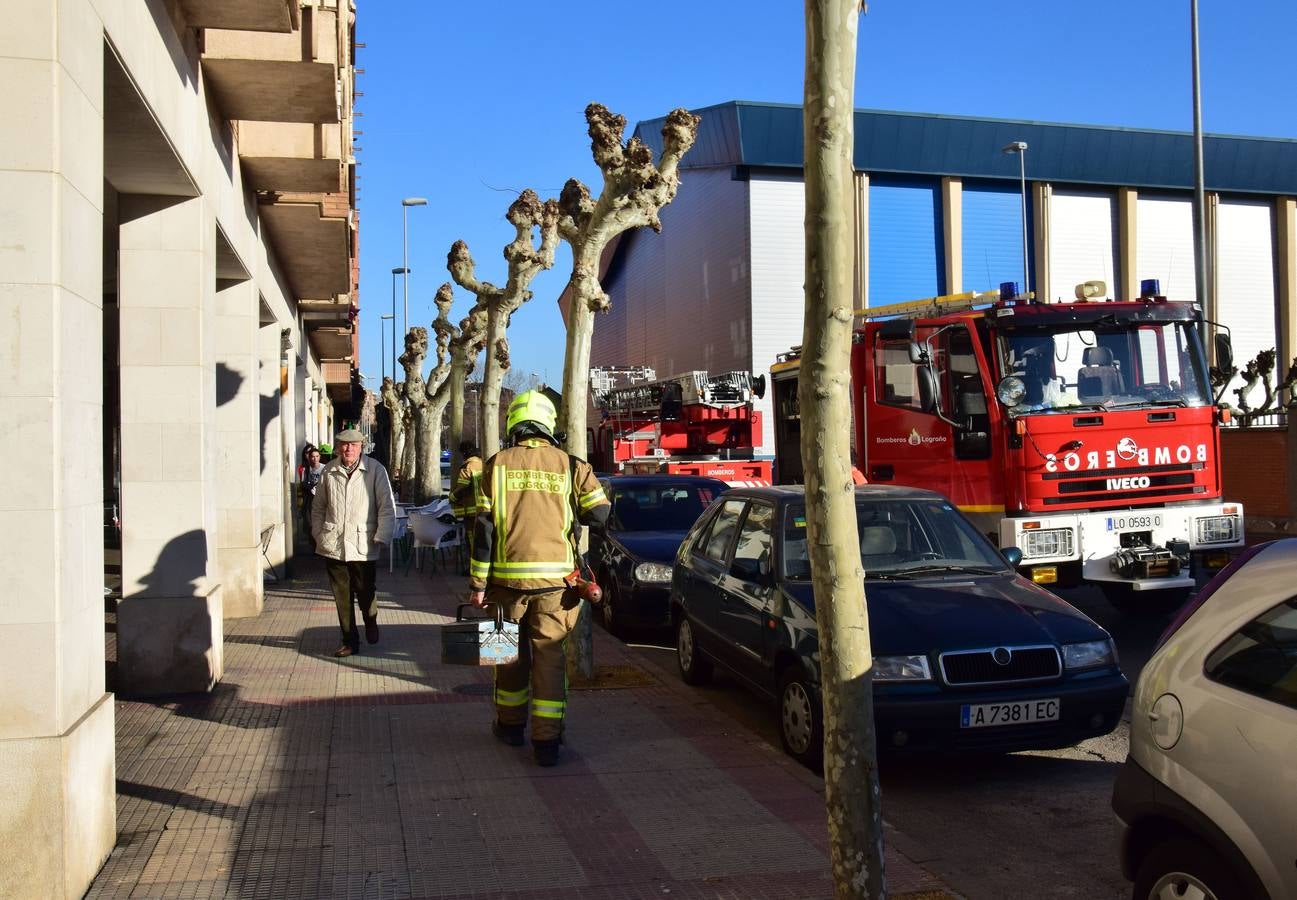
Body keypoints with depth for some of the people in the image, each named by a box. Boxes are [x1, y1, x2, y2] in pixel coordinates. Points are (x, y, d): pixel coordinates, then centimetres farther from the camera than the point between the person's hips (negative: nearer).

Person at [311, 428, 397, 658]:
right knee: (342, 596, 8)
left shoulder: (375, 470, -4)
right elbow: (318, 508, 15)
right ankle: (350, 641, 20)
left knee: (365, 592, 3)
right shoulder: (328, 471, 5)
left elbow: (387, 507, -4)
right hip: (333, 544, 3)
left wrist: (381, 538, -9)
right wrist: (319, 536, 9)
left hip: (363, 545, -3)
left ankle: (371, 624, 35)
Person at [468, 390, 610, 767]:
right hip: (554, 579, -1)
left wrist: (478, 583, 1)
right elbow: (600, 513, -3)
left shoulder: (498, 464, -1)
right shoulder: (570, 465, -2)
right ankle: (547, 740, 2)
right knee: (549, 655, 4)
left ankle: (510, 725, 31)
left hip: (507, 577, 1)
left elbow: (484, 528, -3)